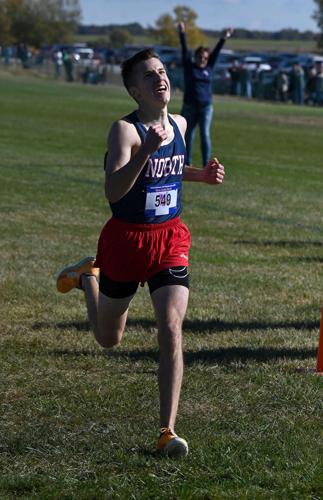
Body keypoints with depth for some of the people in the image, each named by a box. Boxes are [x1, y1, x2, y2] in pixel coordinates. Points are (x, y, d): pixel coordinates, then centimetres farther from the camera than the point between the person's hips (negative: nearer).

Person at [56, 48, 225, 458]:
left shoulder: (179, 125, 4)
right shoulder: (125, 130, -17)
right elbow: (113, 191, -31)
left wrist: (202, 175, 8)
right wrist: (146, 151, -43)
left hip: (171, 240, 4)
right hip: (126, 240, -3)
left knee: (171, 331, -13)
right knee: (109, 339, 16)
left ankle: (167, 432, -8)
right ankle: (87, 277, 49)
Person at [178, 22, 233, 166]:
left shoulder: (209, 68, 7)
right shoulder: (189, 67, 2)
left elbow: (216, 51, 4)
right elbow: (184, 50, -4)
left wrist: (224, 38, -1)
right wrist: (182, 34, -11)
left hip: (205, 107, 0)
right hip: (189, 107, 0)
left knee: (205, 134, -8)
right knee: (188, 136, 8)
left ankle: (206, 165, -10)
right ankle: (187, 164, 20)